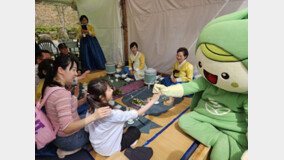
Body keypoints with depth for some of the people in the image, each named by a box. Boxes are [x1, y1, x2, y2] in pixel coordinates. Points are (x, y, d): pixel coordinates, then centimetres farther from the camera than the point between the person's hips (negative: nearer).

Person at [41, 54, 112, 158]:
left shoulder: (49, 87, -3)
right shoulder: (62, 94, -33)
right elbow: (67, 128, -35)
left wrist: (84, 100, -9)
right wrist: (93, 116, -44)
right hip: (68, 139, -8)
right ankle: (67, 150, 9)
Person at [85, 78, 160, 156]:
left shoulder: (90, 110, -15)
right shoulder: (111, 114, -37)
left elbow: (87, 129, -1)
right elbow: (138, 113, -30)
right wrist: (153, 100, -21)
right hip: (109, 151, -6)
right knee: (136, 131, 8)